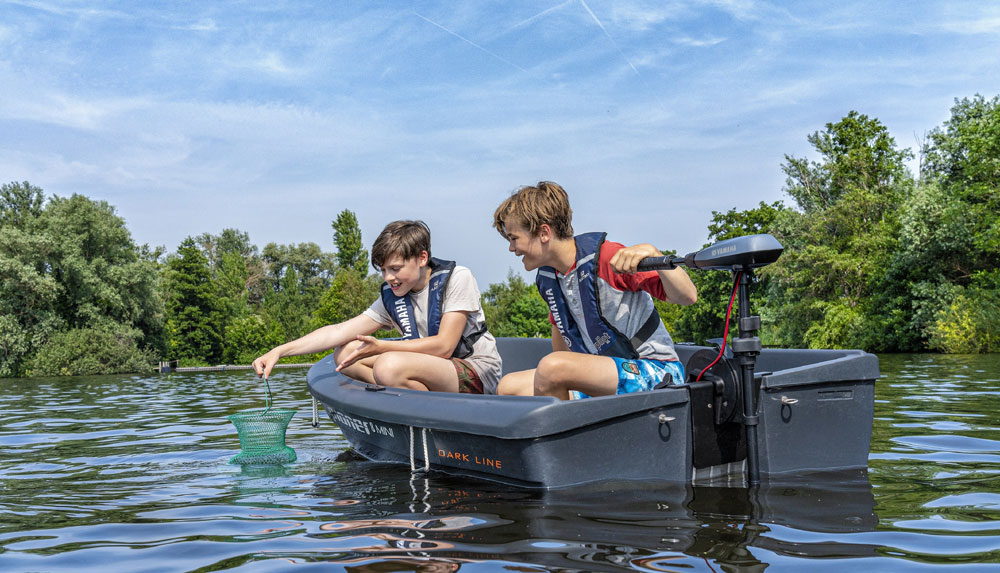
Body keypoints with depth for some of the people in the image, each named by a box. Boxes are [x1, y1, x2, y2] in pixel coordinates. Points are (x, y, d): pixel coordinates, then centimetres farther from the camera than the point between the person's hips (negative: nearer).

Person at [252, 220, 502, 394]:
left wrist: (378, 347, -25)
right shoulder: (391, 298, 6)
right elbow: (339, 331, 0)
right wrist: (280, 351, -12)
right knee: (346, 353, -4)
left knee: (390, 366, -32)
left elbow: (443, 346, -20)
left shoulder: (457, 278, -11)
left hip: (477, 371, -7)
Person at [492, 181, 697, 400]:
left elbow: (687, 296, -21)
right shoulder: (547, 278, 8)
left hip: (653, 372, -8)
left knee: (551, 367, -30)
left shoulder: (605, 257, -17)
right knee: (510, 387, -5)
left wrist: (652, 253, -34)